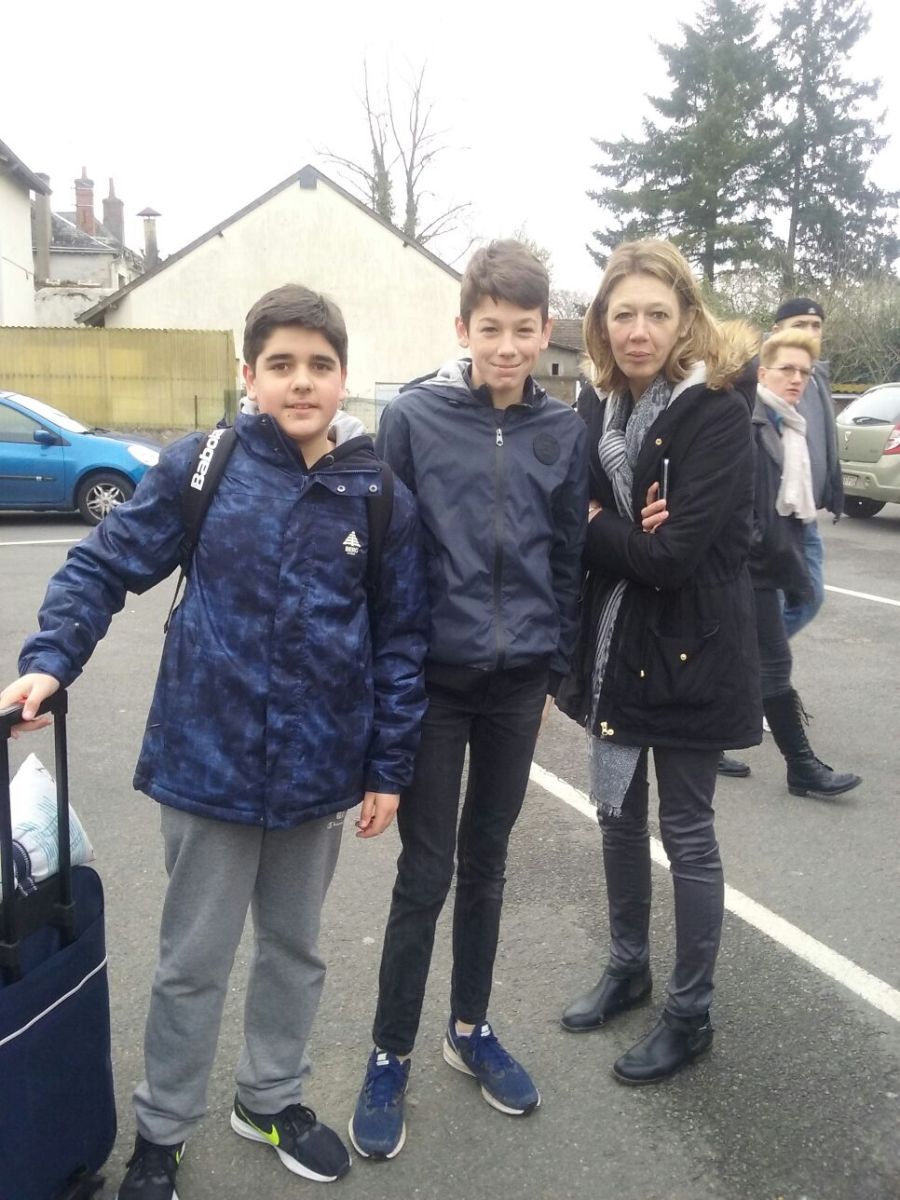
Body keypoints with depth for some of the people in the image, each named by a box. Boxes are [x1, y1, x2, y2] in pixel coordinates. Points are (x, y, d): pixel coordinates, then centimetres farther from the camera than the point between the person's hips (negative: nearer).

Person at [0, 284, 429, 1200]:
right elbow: (103, 567, -2)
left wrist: (388, 767, 1)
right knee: (194, 961, 13)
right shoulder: (198, 468, -9)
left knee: (293, 947, 21)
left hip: (321, 771, 2)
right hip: (209, 761, -2)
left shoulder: (382, 499, -4)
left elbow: (401, 641, 1)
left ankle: (271, 1098, 45)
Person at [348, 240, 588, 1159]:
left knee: (485, 865, 16)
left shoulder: (563, 431, 2)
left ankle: (470, 1028, 36)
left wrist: (554, 669, 10)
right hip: (433, 677, -3)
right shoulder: (413, 417, -6)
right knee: (426, 872, 5)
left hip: (518, 684, 3)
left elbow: (569, 559, 8)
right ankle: (391, 1054, 25)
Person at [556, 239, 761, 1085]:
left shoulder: (716, 413, -15)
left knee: (686, 831, 7)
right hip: (613, 643, 6)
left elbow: (675, 552, -23)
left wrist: (595, 526, -10)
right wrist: (626, 531, -18)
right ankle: (626, 968, 40)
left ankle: (690, 1014, 26)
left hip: (689, 652, -6)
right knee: (619, 815, 18)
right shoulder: (594, 407, 4)